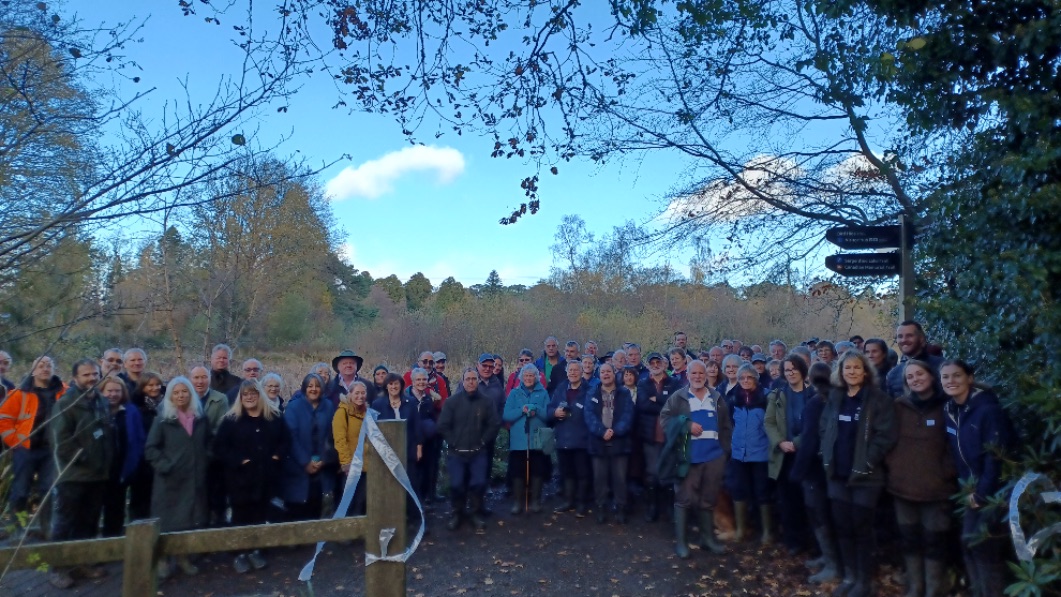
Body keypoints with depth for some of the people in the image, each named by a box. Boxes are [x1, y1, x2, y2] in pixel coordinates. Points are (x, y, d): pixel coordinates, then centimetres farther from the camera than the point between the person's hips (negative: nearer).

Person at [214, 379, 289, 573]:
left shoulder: (274, 417, 6)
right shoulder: (231, 420, -1)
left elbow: (285, 440, 11)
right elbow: (220, 446, -6)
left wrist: (277, 456, -6)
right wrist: (238, 460, -16)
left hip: (267, 477, 2)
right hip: (241, 477, -2)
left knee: (262, 516, 10)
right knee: (241, 516, 5)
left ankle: (256, 551, 25)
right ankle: (240, 554, 18)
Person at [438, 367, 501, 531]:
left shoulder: (486, 402, 1)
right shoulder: (452, 401, 0)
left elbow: (495, 425, 2)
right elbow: (443, 426, -2)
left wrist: (483, 441, -3)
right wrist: (453, 442, -6)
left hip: (478, 452, 0)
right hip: (457, 452, 0)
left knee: (478, 483, -6)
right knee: (456, 484, -5)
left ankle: (477, 514, 15)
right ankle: (457, 513, 17)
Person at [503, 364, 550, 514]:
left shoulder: (543, 393, 6)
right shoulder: (514, 393, 7)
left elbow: (548, 415, -2)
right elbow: (506, 416, -3)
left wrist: (536, 410, -20)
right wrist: (522, 410, -17)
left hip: (537, 439, 0)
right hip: (518, 439, 0)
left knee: (537, 471, 4)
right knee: (518, 472, 1)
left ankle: (535, 502, 16)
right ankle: (517, 502, 11)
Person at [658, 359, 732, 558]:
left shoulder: (717, 398, 11)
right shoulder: (678, 397, 1)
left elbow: (726, 425, 14)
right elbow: (664, 419, -6)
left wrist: (726, 449, 6)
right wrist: (687, 425, -18)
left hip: (714, 456, 3)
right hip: (688, 457, -3)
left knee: (708, 499, 13)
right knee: (684, 499, 0)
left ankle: (708, 537, 27)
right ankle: (680, 541, 9)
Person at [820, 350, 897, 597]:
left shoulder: (878, 399, -8)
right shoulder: (834, 398, 8)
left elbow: (886, 435, -14)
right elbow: (824, 430, 14)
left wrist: (866, 462, -15)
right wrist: (827, 457, 4)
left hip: (864, 475, -5)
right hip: (838, 473, 5)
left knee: (861, 527, 5)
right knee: (842, 526, 11)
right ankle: (849, 575, 26)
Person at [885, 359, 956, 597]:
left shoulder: (946, 406, -3)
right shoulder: (899, 406, 2)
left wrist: (948, 472, -7)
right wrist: (893, 465, -1)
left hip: (936, 486, -2)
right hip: (903, 484, 3)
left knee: (934, 540, 4)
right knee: (909, 538, 12)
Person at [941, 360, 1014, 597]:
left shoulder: (987, 409, -17)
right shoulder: (950, 411, 5)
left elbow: (997, 457, -20)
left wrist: (982, 494, -17)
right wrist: (966, 490, 5)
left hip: (991, 493, -7)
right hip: (971, 492, 7)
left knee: (986, 548, -4)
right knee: (969, 545, 12)